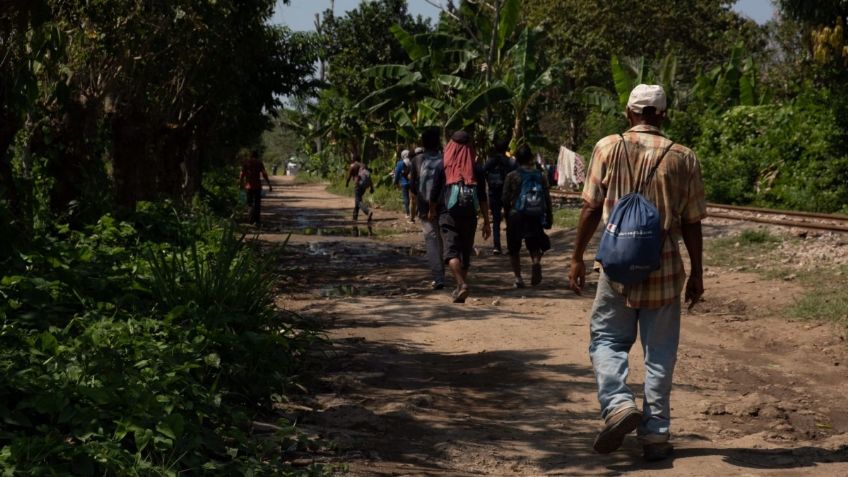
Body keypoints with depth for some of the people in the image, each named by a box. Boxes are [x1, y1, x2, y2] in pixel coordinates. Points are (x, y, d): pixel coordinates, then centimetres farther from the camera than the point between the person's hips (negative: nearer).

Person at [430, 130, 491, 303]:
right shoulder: (477, 169, 3)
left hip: (448, 215, -2)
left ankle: (461, 284, -30)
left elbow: (434, 193, 3)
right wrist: (487, 222, 6)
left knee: (451, 251, -8)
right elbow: (483, 198, 1)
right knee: (466, 252, 14)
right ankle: (460, 288, 21)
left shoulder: (444, 167, -1)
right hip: (469, 216, 2)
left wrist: (432, 211, 21)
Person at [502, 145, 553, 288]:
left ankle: (518, 278, 5)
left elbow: (506, 199, -5)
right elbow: (547, 199, 3)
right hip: (535, 217, 2)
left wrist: (508, 216, 8)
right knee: (534, 246, 15)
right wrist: (549, 217, 10)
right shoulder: (541, 176, 4)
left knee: (514, 249, 12)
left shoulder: (512, 176, -4)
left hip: (516, 216, -2)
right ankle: (536, 262, -17)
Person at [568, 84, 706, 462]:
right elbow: (692, 223, 4)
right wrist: (696, 274, 13)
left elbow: (591, 207, -3)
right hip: (665, 268, 1)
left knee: (606, 339, 13)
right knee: (659, 353, 8)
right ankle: (655, 434, 11)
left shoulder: (608, 148, -2)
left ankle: (618, 404, -10)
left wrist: (577, 257, 6)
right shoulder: (683, 158, 0)